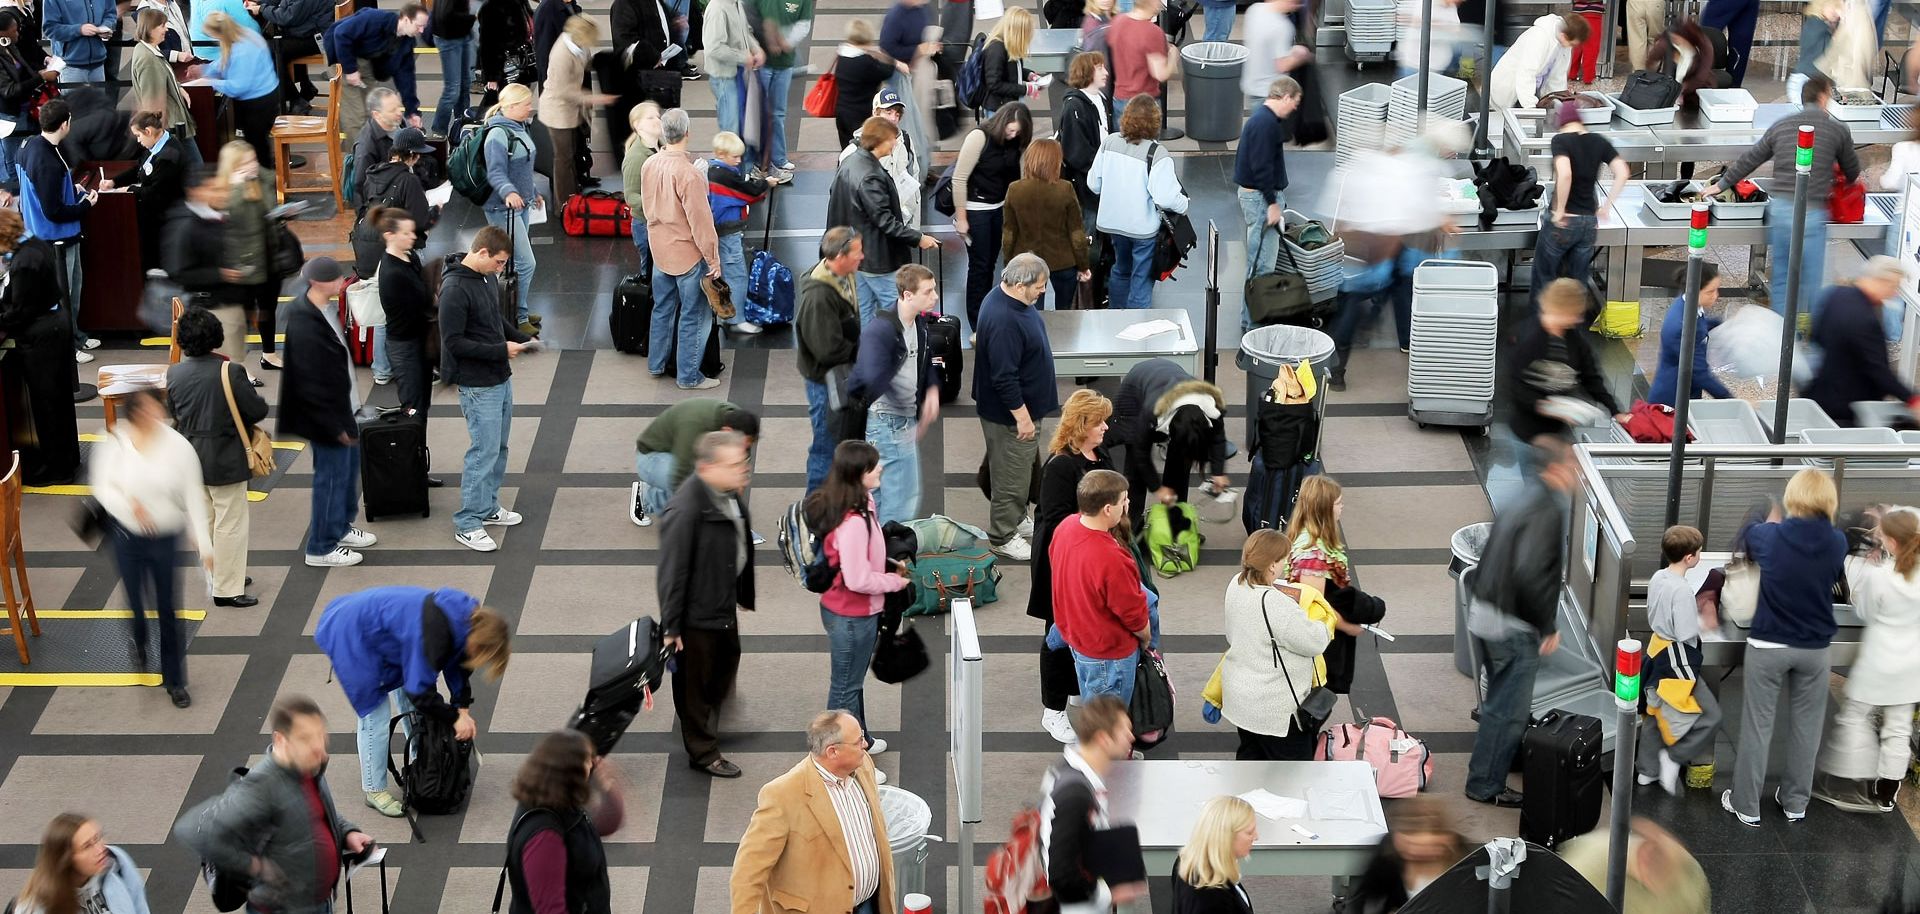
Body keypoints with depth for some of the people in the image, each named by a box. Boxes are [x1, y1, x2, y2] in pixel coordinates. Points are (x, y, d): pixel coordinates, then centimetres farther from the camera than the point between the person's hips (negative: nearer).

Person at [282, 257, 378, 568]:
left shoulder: (325, 309, 3)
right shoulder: (305, 327, -27)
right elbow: (312, 383, -25)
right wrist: (335, 425, -20)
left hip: (341, 407, 10)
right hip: (326, 415, -10)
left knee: (349, 465, 22)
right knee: (332, 476, 1)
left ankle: (341, 527, 41)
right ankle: (322, 548, 15)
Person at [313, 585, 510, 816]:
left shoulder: (467, 616, -10)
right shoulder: (434, 633, -37)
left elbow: (457, 664, 4)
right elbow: (420, 691, -28)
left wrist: (462, 709, -4)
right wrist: (455, 717, -17)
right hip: (350, 636, -9)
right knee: (376, 718, -5)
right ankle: (375, 791, 10)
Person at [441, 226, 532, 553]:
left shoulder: (486, 278, 6)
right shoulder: (455, 289, -22)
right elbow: (453, 342, -22)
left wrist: (523, 339, 5)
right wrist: (501, 350, -20)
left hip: (500, 378, 9)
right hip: (478, 385, -9)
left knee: (498, 447, 17)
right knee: (484, 450, -5)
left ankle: (488, 507, 31)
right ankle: (467, 523, 3)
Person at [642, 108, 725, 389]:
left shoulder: (650, 165, -4)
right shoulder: (688, 174, -27)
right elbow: (701, 221, -23)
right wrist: (713, 259, -14)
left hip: (659, 249, 7)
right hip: (688, 253, -7)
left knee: (663, 308, 22)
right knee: (693, 316, 6)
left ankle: (657, 363, 33)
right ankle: (688, 376, 12)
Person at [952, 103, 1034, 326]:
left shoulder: (1013, 143, 0)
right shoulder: (979, 137, -18)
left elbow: (1012, 178, 8)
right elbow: (959, 178, -17)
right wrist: (961, 218, -15)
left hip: (999, 208, 6)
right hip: (976, 209, -6)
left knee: (990, 264, 13)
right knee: (979, 266, -1)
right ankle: (977, 327, 7)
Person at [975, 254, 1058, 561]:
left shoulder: (1010, 298, 0)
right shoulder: (1003, 321, -33)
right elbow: (1004, 377, -30)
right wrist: (1022, 417, -23)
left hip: (1024, 404, 10)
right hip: (1010, 413, -10)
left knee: (1025, 467, 24)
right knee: (1011, 476, 4)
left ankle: (1017, 518, 41)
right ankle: (1003, 536, 18)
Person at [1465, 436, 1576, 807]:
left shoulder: (1522, 501, 10)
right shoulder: (1547, 509, -19)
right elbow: (1530, 574, -30)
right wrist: (1549, 627, -19)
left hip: (1485, 613, 10)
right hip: (1514, 626, -10)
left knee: (1500, 703, 23)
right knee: (1508, 710, 1)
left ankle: (1486, 777, 36)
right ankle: (1486, 786, 10)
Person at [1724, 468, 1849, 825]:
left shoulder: (1771, 536, -13)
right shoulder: (1837, 542, -8)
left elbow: (1746, 535, 12)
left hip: (1768, 645, -2)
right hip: (1815, 648, 2)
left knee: (1757, 726, 6)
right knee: (1806, 727, 15)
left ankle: (1747, 805, 13)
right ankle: (1795, 802, 26)